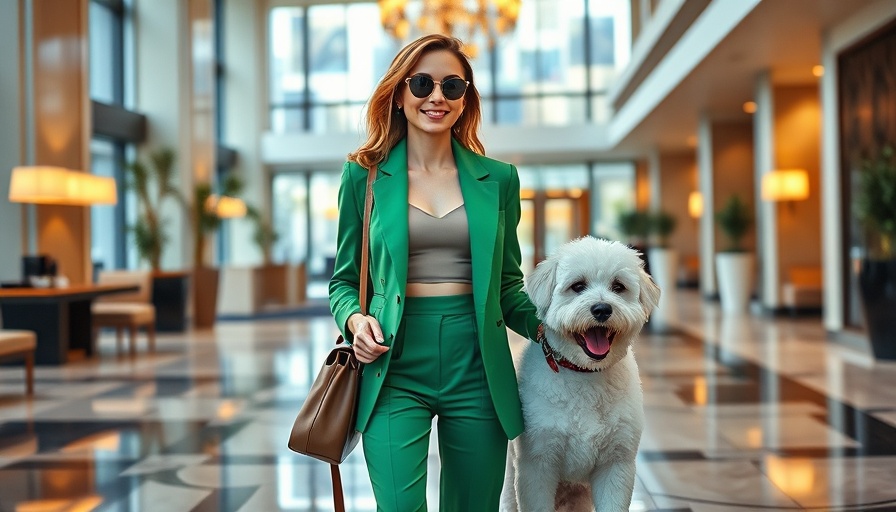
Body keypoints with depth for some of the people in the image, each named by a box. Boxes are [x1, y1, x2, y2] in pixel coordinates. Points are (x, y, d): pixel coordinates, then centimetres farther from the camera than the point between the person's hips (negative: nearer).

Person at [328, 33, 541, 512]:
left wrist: (548, 326, -4)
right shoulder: (364, 175, 4)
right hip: (396, 368, -2)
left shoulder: (498, 179, 7)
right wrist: (354, 318, -11)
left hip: (477, 367, 2)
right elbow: (344, 279, 10)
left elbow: (508, 286, 14)